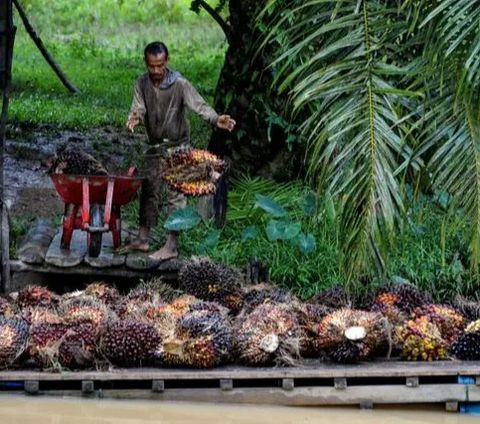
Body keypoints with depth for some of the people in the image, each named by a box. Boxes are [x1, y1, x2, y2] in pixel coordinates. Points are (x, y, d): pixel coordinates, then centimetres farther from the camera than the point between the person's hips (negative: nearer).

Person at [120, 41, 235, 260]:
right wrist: (135, 118, -37)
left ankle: (171, 245, -3)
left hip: (177, 146, -5)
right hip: (154, 146, 5)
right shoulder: (142, 83, -3)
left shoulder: (179, 84, -16)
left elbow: (199, 105, -25)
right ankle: (142, 239, 21)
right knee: (148, 191, 11)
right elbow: (138, 108, -11)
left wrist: (216, 120, -45)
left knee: (175, 194, -5)